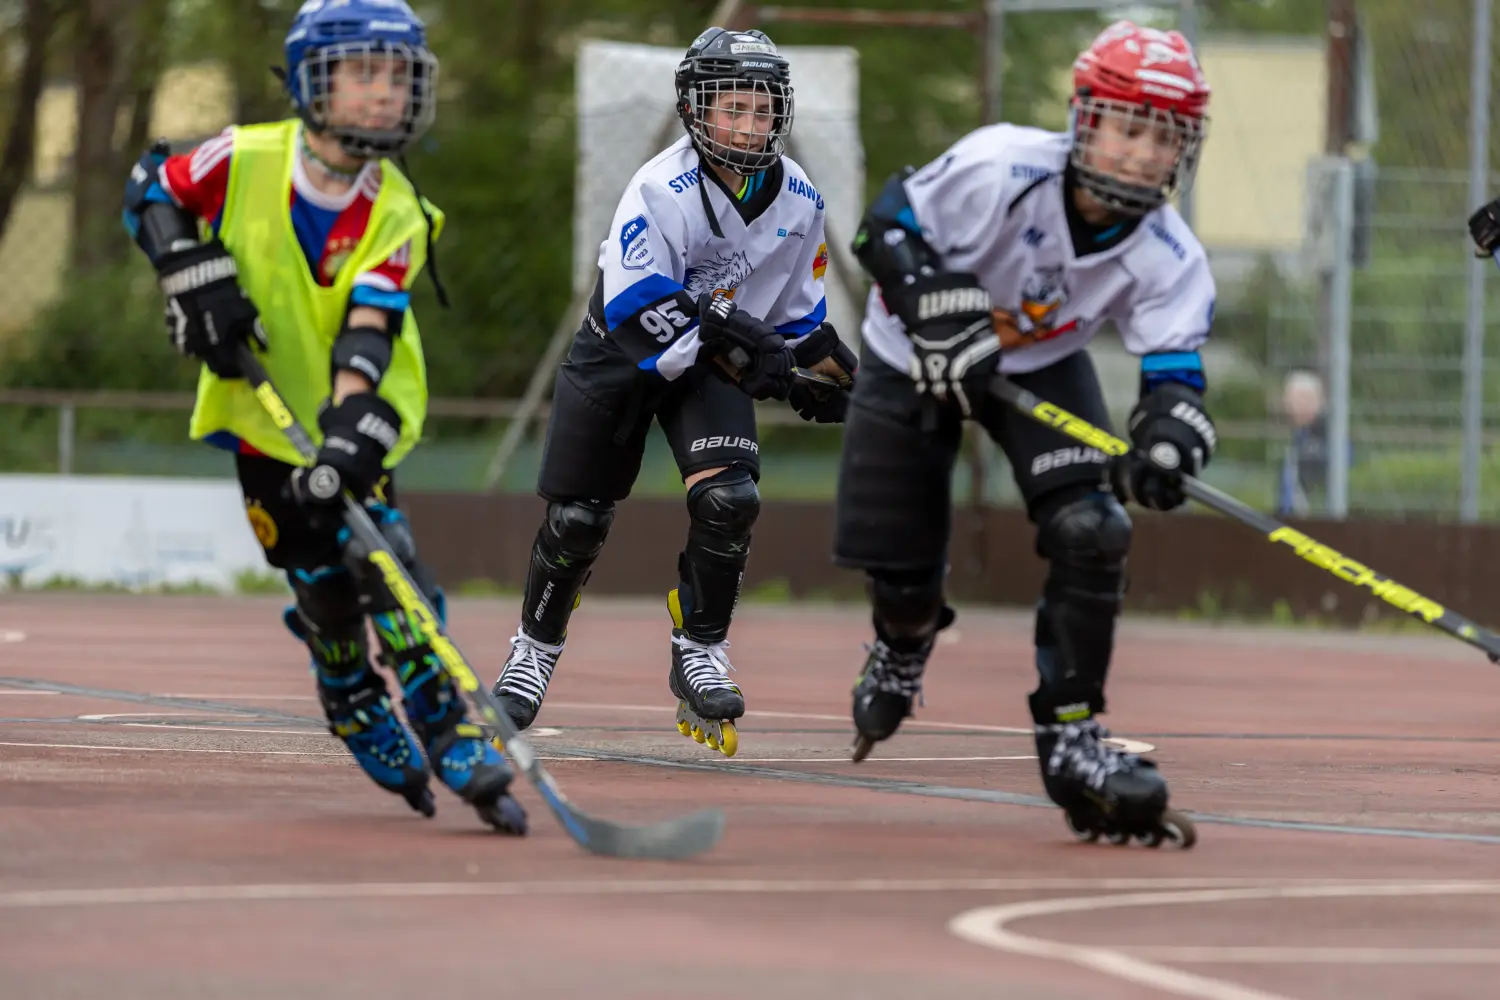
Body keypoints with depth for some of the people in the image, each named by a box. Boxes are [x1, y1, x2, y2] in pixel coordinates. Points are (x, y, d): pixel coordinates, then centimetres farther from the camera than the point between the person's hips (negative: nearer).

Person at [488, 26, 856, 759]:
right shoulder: (661, 191, -26)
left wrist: (831, 371, -9)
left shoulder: (798, 200, -9)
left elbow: (798, 311, 6)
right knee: (577, 519, 4)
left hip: (712, 365, 3)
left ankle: (698, 654, -2)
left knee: (729, 497, -21)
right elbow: (636, 314, -28)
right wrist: (734, 345, -33)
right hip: (621, 355, -3)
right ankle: (534, 651, 30)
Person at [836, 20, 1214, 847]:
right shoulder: (1001, 170, -34)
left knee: (1091, 532, -22)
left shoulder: (1169, 260, -24)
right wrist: (946, 321, -35)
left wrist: (1164, 439, -50)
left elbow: (1175, 376, -28)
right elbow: (889, 228, -24)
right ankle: (901, 651, 44)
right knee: (902, 571, 4)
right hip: (916, 357, -2)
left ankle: (1070, 744, -12)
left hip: (1043, 367, 2)